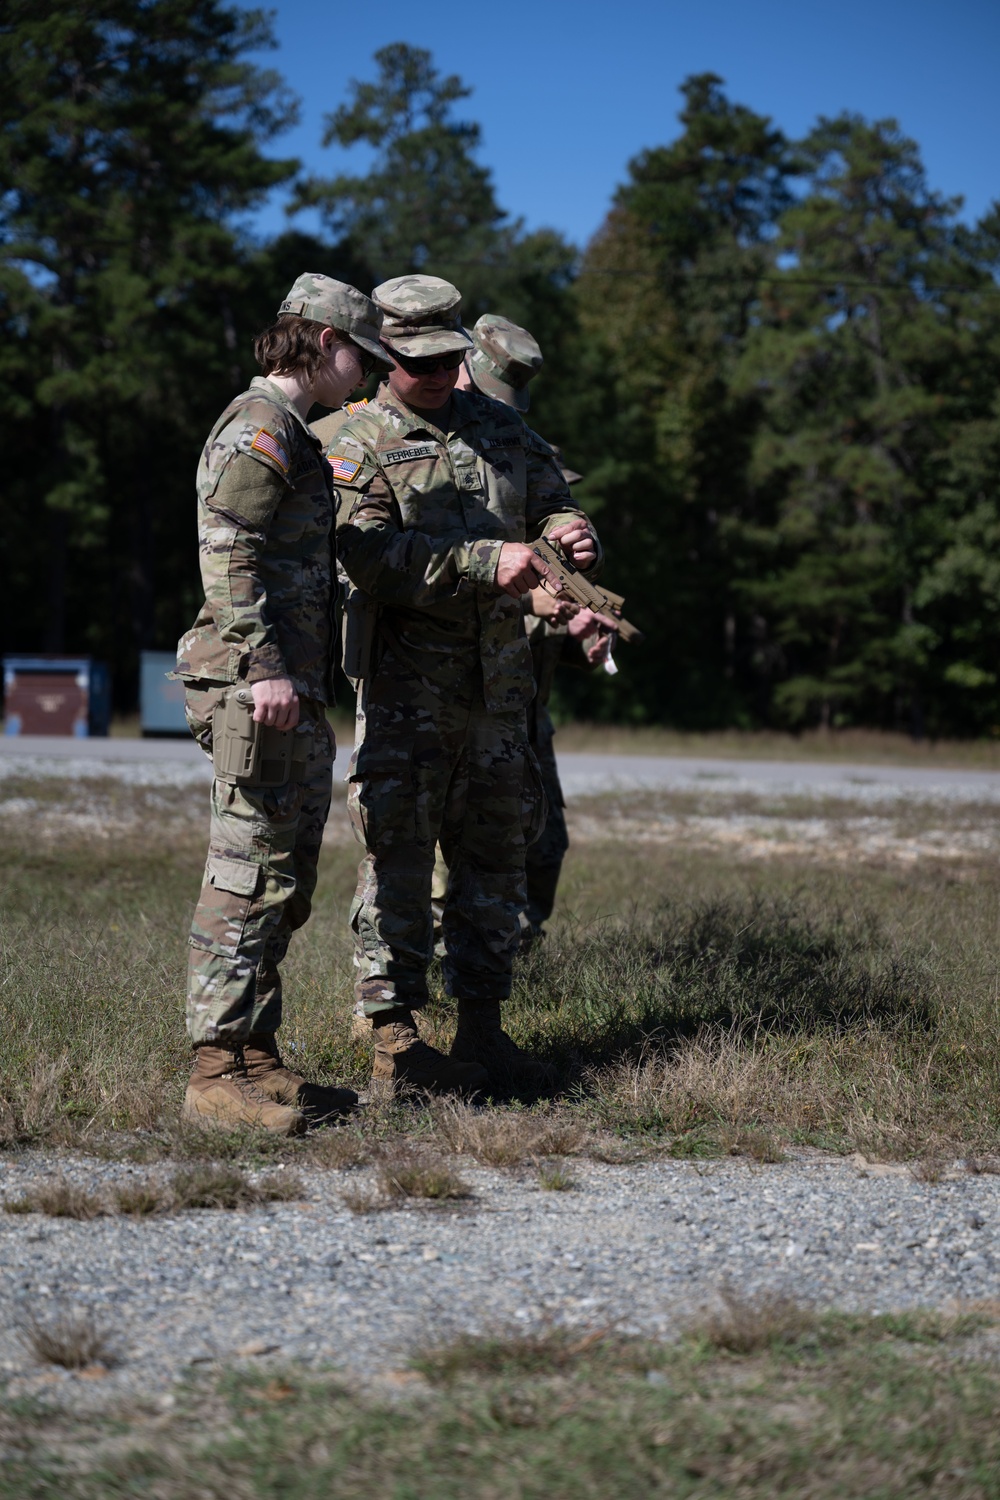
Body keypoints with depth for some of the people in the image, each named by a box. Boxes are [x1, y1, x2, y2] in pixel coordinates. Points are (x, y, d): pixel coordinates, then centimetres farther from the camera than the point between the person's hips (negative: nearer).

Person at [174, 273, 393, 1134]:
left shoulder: (291, 435, 23)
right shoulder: (262, 424, -9)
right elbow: (226, 548, -19)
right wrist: (263, 666, -26)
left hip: (296, 695, 11)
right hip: (257, 688, -11)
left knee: (286, 883, 12)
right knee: (249, 877, -10)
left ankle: (257, 1057, 18)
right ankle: (218, 1073, -9)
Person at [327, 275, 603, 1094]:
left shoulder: (499, 426, 15)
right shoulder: (360, 447, -4)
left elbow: (551, 501, 16)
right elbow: (373, 558, -17)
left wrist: (572, 536, -9)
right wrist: (487, 562, -25)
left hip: (498, 679, 6)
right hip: (406, 680, -6)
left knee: (496, 852, 9)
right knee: (400, 852, -6)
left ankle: (483, 1028, 17)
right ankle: (395, 1040, -2)